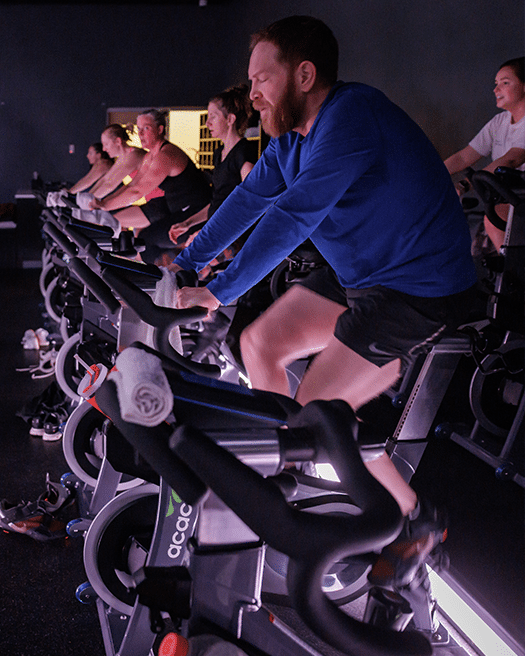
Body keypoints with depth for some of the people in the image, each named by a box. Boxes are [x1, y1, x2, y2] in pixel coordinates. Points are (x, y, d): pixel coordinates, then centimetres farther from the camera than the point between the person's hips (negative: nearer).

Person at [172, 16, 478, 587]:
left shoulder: (352, 116, -25)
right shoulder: (291, 133, 5)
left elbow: (292, 217, -29)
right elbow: (249, 199, 12)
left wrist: (220, 292, -26)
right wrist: (187, 261, 11)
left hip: (420, 290, -10)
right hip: (357, 276, 10)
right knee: (258, 343, 9)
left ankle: (419, 520, 4)